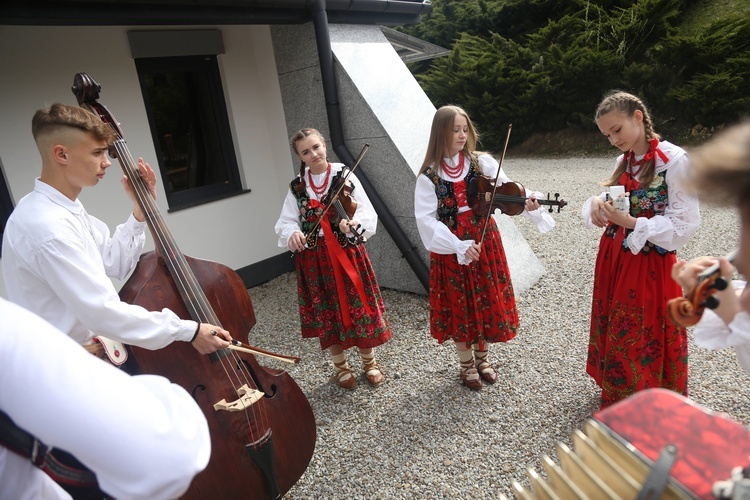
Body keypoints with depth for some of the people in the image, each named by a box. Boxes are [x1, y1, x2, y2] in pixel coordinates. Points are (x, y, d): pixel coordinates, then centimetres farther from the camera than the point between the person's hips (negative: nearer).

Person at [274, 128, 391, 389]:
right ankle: (341, 366, 32)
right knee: (326, 312, 11)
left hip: (348, 252, -2)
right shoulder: (297, 187, 4)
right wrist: (293, 233, -21)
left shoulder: (346, 176, -4)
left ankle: (369, 361, 30)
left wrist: (353, 225, -31)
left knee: (359, 306, 7)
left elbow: (367, 215, -10)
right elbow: (286, 221, 2)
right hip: (314, 258, 2)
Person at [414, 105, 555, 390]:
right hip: (451, 249, -2)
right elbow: (426, 220, -15)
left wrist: (528, 203, -31)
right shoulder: (429, 176, -8)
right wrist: (459, 247, -24)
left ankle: (483, 358, 36)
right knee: (459, 305, 9)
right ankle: (466, 364, 31)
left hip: (484, 241, 2)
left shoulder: (482, 163, -1)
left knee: (488, 301, 12)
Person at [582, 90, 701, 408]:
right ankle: (617, 395, 38)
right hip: (614, 259, 6)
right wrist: (598, 204, -9)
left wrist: (631, 223, -26)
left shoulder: (675, 160, -15)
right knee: (614, 332, 17)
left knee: (645, 340, 7)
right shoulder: (624, 161, 6)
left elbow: (685, 225, -17)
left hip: (650, 265, -6)